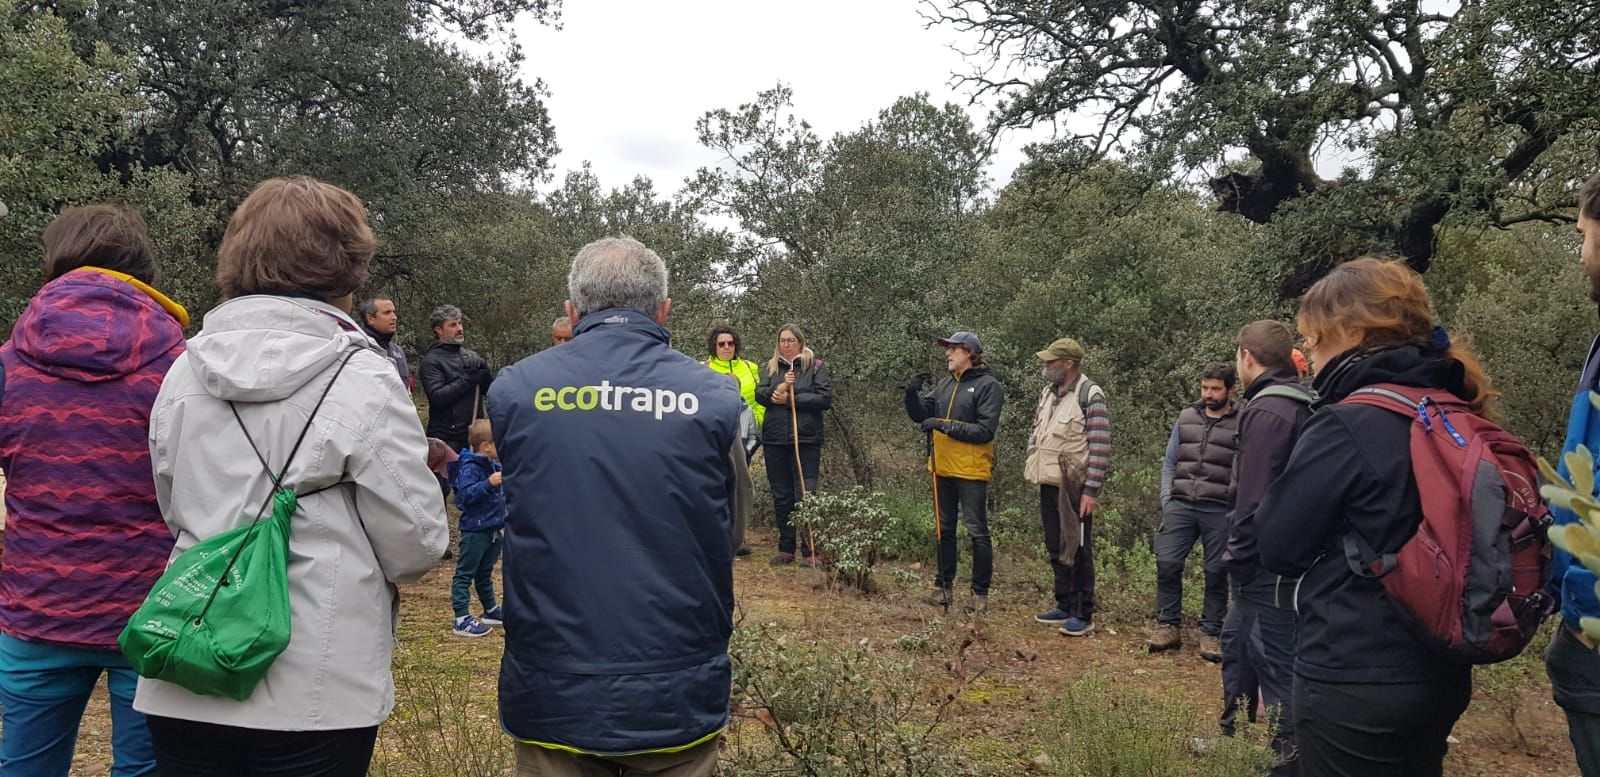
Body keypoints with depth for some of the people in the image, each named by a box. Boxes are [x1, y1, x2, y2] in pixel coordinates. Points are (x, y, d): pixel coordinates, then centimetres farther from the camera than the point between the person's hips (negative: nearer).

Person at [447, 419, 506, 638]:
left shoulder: (493, 465, 10)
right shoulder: (470, 468, -18)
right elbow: (466, 495, -30)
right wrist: (489, 483, -39)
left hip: (493, 529, 9)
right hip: (475, 531, -9)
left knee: (485, 573, 21)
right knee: (465, 574, -2)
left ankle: (491, 611, 32)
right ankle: (461, 620, -1)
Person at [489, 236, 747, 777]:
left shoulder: (514, 390, -6)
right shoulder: (715, 398, -8)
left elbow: (516, 522, 8)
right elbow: (731, 535, 5)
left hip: (551, 697, 0)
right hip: (678, 699, 0)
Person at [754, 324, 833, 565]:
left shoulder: (815, 366, 2)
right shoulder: (772, 367, 14)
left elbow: (825, 398, -8)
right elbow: (759, 394, 1)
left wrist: (791, 399, -11)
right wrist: (778, 389, -18)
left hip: (806, 439, -4)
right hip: (775, 439, 4)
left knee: (806, 494, -7)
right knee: (781, 496, 9)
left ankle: (810, 550, -2)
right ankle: (786, 548, 18)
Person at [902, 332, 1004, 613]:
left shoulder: (989, 385, -9)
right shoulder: (944, 384, 11)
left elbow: (985, 431, -16)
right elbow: (919, 415, 9)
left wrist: (945, 426, -21)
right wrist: (912, 394, -10)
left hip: (971, 471, -7)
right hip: (942, 468, 7)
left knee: (977, 531, 1)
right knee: (944, 530, 14)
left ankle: (980, 593, 10)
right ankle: (943, 586, 25)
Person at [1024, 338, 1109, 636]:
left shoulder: (1090, 396, -13)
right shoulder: (1047, 393, 12)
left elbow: (1101, 448, -16)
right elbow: (1036, 433, 23)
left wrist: (1091, 491, -19)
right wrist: (1032, 464, 9)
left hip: (1074, 488, -8)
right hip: (1048, 485, 8)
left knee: (1078, 550, -1)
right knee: (1055, 547, 15)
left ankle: (1083, 615, 8)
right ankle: (1064, 606, 27)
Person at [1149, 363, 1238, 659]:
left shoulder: (1241, 425, 1)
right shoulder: (1186, 418, 11)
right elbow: (1170, 463, 14)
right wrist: (1166, 500, 4)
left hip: (1220, 511, -3)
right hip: (1180, 505, 3)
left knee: (1216, 572, 4)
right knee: (1167, 563, -3)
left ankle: (1211, 634, 15)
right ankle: (1168, 626, 10)